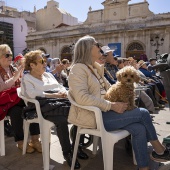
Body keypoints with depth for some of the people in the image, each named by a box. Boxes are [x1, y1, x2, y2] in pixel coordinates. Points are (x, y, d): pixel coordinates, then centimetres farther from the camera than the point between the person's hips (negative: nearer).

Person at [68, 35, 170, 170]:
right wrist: (112, 105, -23)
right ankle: (159, 150, 10)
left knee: (139, 129, -12)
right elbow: (82, 98, -24)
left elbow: (108, 88, 24)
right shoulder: (78, 69, -11)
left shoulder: (96, 68, 17)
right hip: (94, 116, -8)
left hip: (103, 111, 8)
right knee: (143, 113, -12)